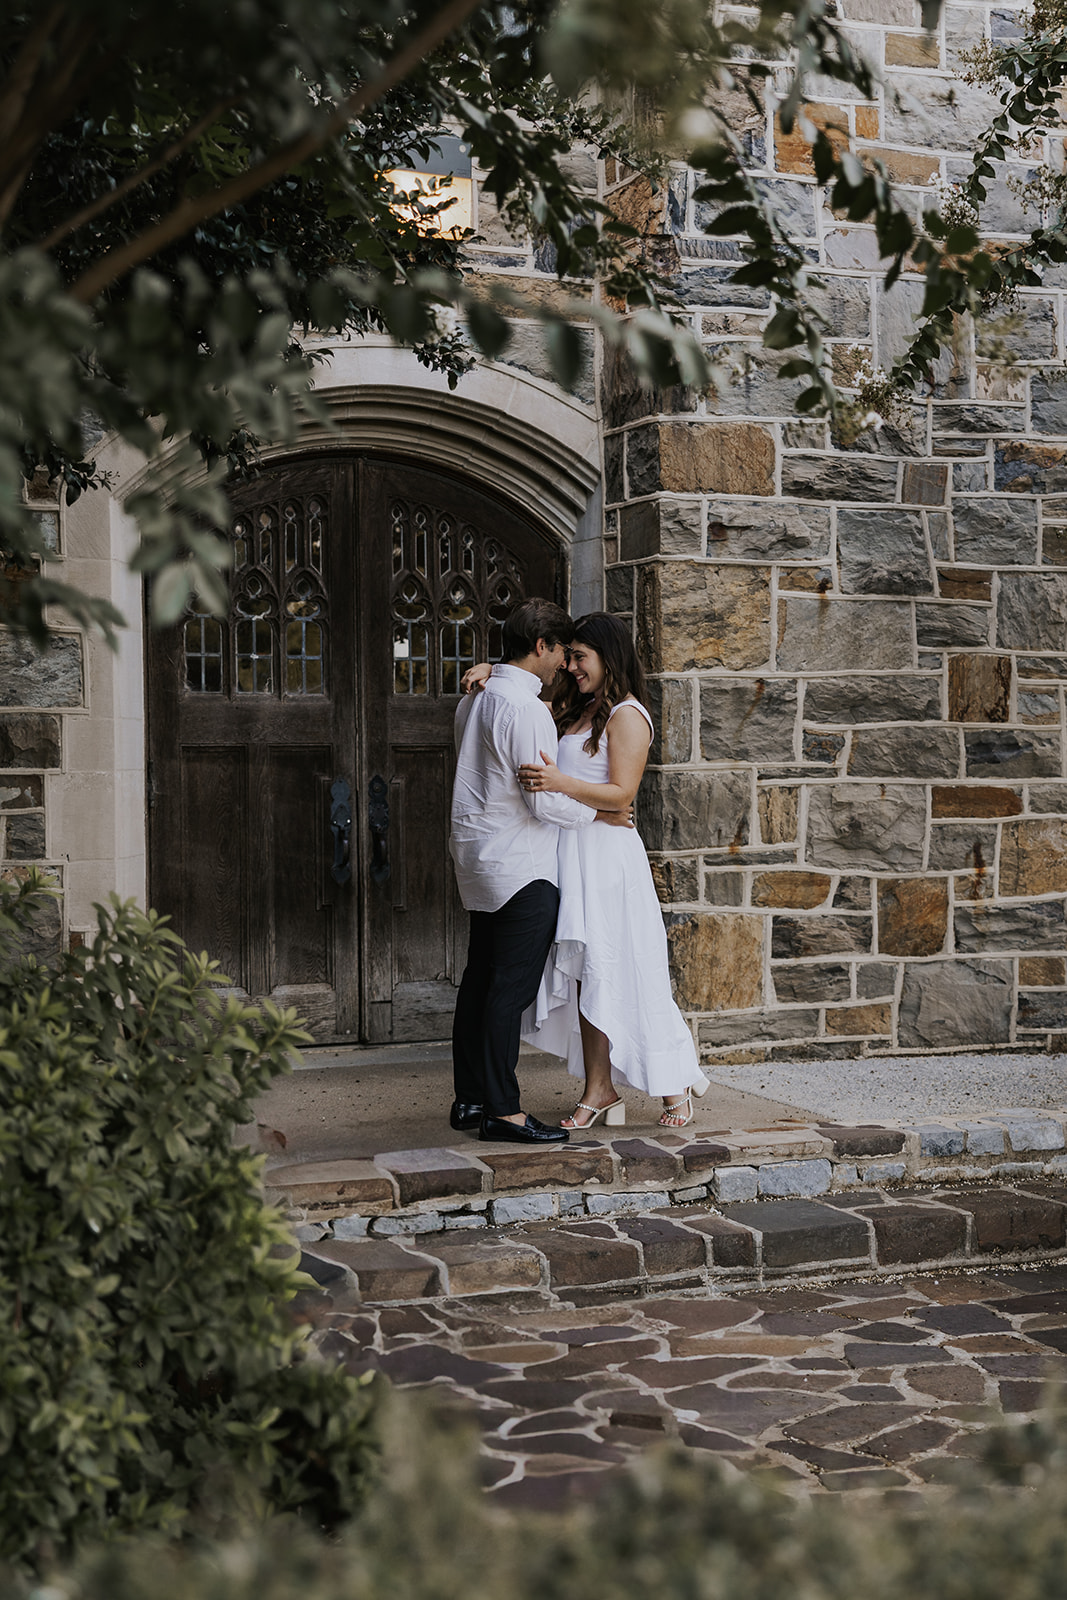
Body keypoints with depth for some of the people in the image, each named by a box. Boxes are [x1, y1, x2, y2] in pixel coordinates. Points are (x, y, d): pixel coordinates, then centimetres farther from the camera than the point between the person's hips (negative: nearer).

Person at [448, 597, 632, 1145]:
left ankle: (470, 1099, 17)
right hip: (521, 864, -10)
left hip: (477, 853, 10)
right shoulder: (526, 709, -18)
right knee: (513, 985, -7)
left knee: (481, 977, 12)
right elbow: (544, 800, -19)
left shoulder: (477, 699, 12)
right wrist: (599, 813, -5)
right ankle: (502, 1110, -6)